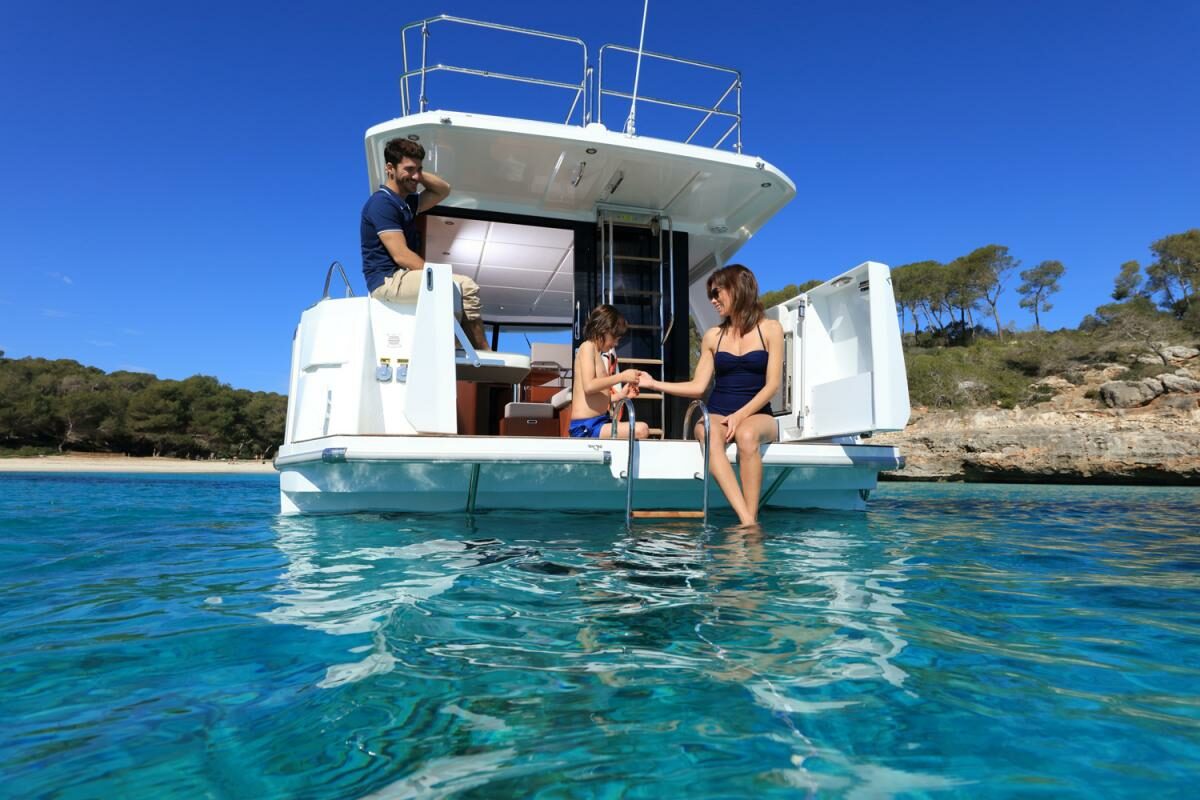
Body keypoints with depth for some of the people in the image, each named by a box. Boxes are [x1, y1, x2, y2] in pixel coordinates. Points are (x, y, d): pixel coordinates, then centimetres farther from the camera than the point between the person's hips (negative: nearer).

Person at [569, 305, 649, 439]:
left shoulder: (598, 352, 21)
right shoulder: (587, 347, -6)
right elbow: (589, 386, -21)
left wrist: (620, 395, 11)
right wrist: (622, 376, -14)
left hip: (597, 423, 10)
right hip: (586, 426, -10)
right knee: (641, 430, -27)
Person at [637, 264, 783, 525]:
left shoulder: (770, 329, 5)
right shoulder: (712, 337, 14)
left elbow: (772, 384, -3)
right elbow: (698, 386, 10)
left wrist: (741, 415, -16)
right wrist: (654, 383, 4)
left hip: (756, 415, -1)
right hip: (717, 414, 2)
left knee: (747, 435, -38)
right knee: (708, 433, -35)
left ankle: (751, 521, -35)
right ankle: (747, 522, -43)